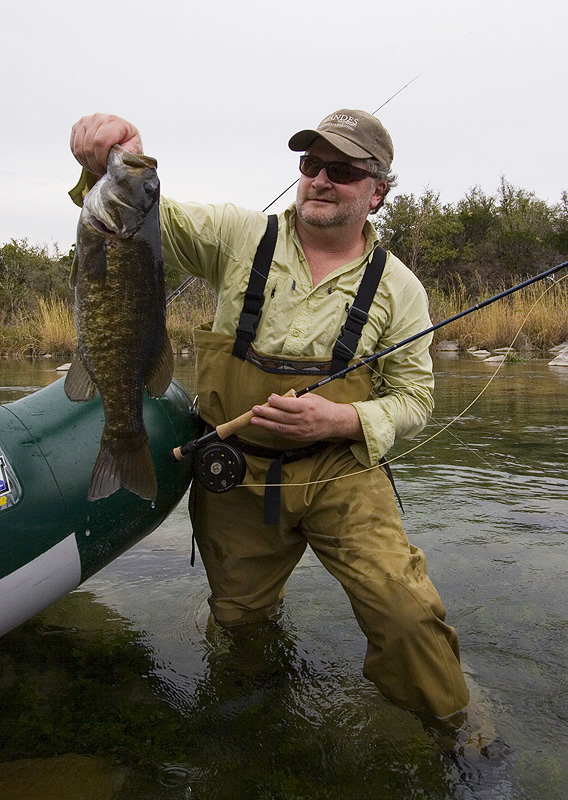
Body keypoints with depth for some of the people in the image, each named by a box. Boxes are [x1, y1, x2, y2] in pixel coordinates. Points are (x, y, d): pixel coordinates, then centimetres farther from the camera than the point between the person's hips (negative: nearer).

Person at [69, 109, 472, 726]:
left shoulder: (398, 288, -4)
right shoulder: (240, 236, -3)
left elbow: (413, 398, -1)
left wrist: (340, 420, -20)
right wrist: (113, 165, -32)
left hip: (341, 473, -1)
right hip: (235, 473, 2)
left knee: (407, 612, -15)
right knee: (236, 617, 19)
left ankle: (445, 725, 17)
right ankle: (266, 605, 58)